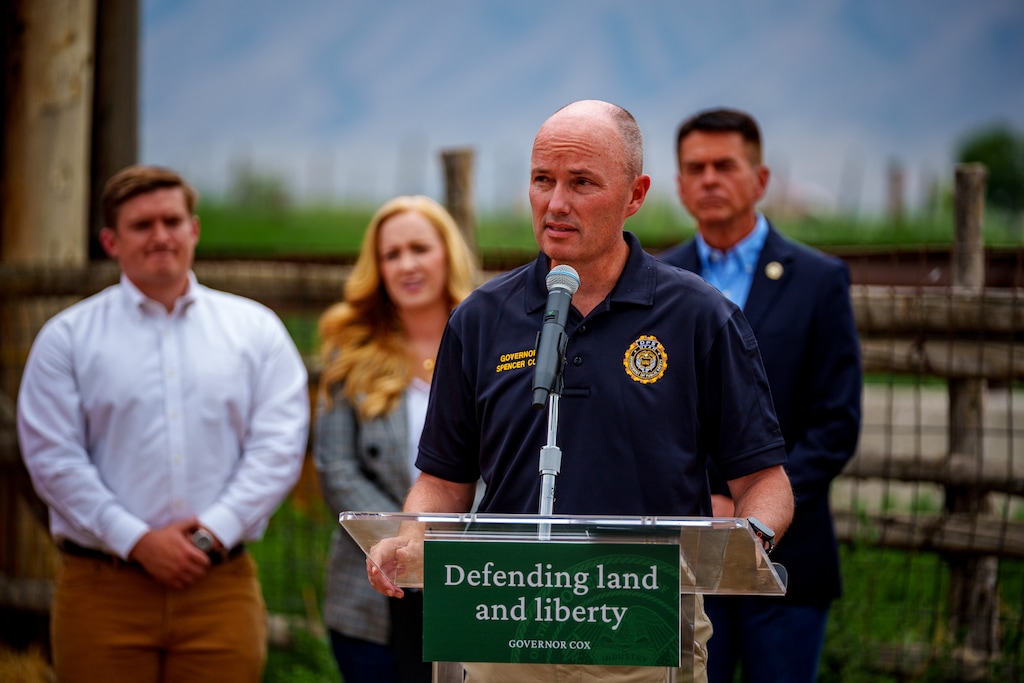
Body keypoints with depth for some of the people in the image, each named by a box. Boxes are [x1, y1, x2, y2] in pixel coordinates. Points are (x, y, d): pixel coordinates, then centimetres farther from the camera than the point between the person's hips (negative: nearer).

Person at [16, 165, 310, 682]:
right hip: (103, 594, -1)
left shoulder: (256, 329, 11)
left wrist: (213, 531, -9)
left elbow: (278, 445, 2)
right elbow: (53, 459, -1)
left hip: (220, 588, 1)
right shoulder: (67, 337, 7)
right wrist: (137, 540, -10)